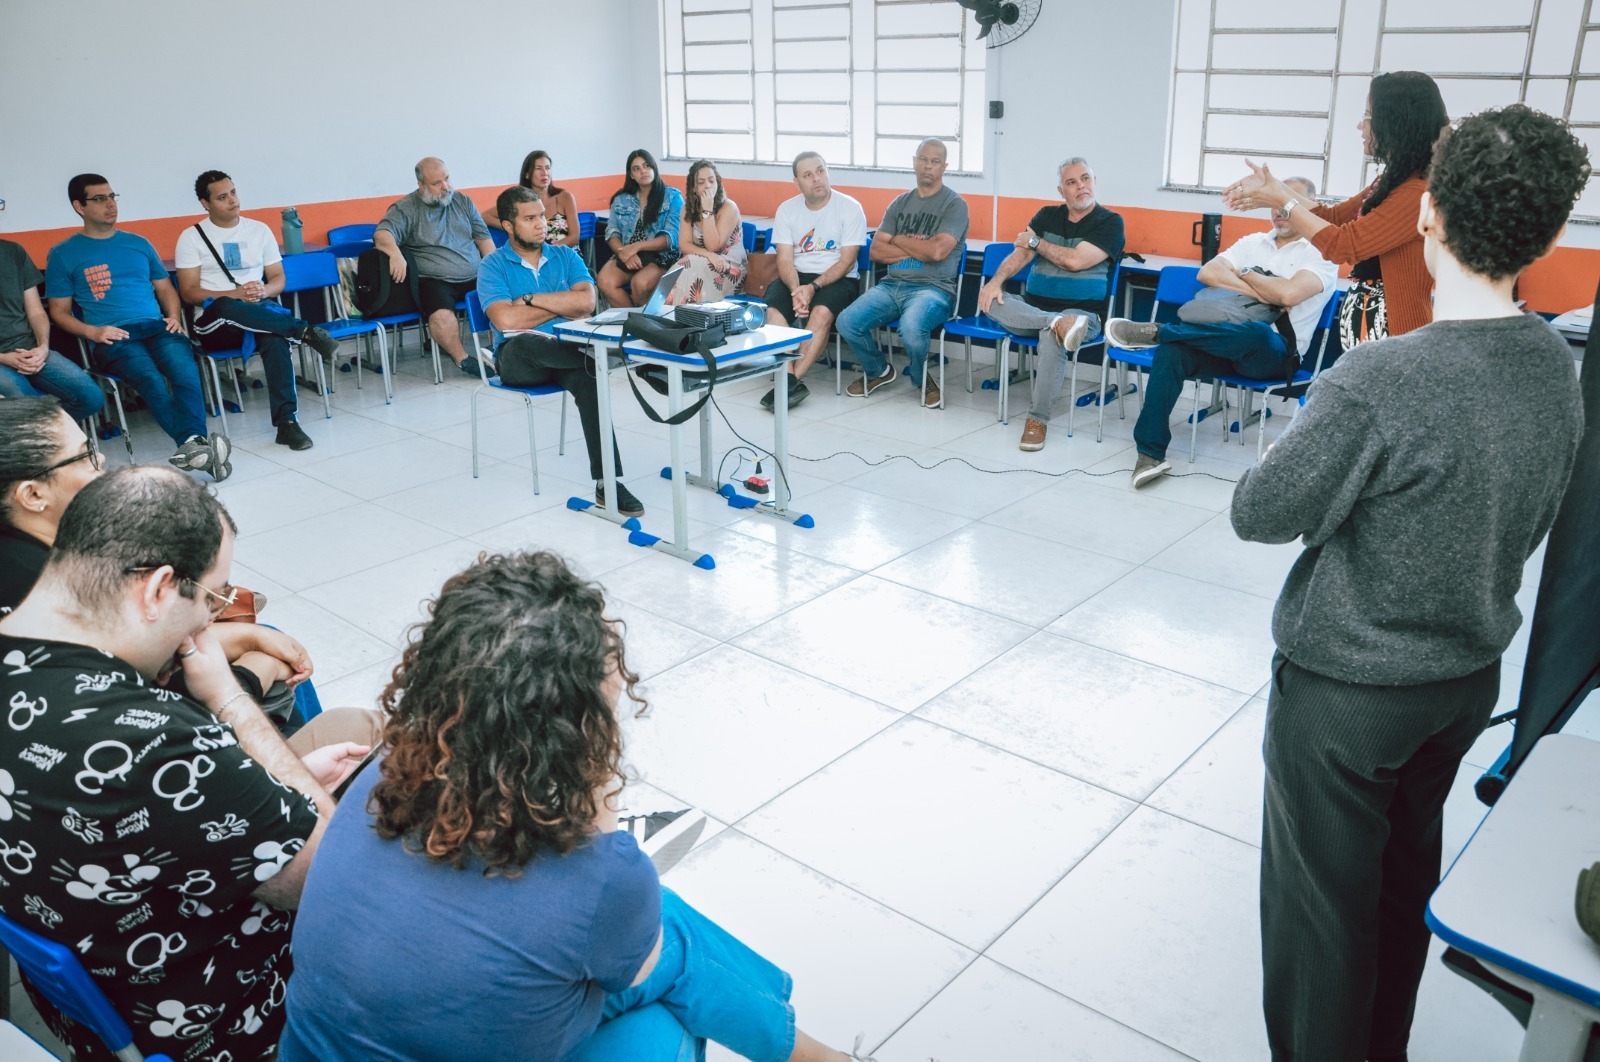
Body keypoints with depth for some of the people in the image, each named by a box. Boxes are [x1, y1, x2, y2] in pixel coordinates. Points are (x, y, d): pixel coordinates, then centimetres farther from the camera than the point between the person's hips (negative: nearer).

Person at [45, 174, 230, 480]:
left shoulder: (139, 244, 24)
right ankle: (196, 444, -49)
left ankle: (194, 445, -50)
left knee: (185, 371, -34)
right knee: (152, 379, -37)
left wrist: (174, 317, 6)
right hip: (111, 338, -2)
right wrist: (92, 332, -8)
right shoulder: (63, 254, 13)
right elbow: (59, 311, 12)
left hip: (157, 327, 3)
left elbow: (165, 288, 29)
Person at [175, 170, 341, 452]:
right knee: (227, 307, -41)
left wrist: (263, 292, -10)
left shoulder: (259, 230, 15)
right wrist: (235, 295, -17)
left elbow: (278, 279, 15)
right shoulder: (191, 237, 6)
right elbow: (189, 292, -1)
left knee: (275, 339, -37)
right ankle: (304, 331, -33)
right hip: (214, 325, -2)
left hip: (261, 316, 2)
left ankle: (286, 421, -41)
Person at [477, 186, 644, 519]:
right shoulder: (493, 266, 4)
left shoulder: (566, 257, 14)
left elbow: (587, 302, -4)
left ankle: (607, 482, -38)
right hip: (519, 359, -2)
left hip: (563, 353, 2)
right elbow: (506, 320, -13)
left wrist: (531, 299, -6)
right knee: (524, 341, -41)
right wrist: (563, 306, -4)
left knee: (587, 379, -34)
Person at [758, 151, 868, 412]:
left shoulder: (850, 208, -3)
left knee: (822, 311, -35)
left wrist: (813, 287, -21)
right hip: (796, 277, 3)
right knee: (771, 309, -28)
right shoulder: (787, 210, 7)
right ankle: (792, 381, -34)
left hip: (837, 279, -3)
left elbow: (847, 261, -8)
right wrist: (796, 290, -21)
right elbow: (785, 259, 0)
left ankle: (792, 379, -33)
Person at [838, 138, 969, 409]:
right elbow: (876, 251, 8)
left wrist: (898, 239, 0)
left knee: (911, 328, -37)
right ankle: (877, 371, 12)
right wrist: (917, 248, -3)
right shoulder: (900, 203, 17)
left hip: (933, 288, -5)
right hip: (892, 285, 5)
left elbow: (937, 251, -14)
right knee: (847, 322, -19)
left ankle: (922, 379, -2)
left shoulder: (955, 204, 1)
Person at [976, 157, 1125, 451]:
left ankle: (1038, 420, -25)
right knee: (991, 301, -24)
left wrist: (1035, 242, 1)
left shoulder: (1110, 222, 0)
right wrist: (995, 281, -15)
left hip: (1081, 312, -4)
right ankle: (1059, 324, -41)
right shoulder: (1047, 215, 15)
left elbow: (1075, 261, -12)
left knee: (1052, 338, -38)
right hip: (1032, 308, 4)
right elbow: (1020, 254, 5)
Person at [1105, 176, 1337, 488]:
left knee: (1259, 334, -41)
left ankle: (1155, 332, -28)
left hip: (1274, 354, -4)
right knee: (1170, 352, -27)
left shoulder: (1321, 254, 2)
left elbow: (1289, 293, -19)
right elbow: (1207, 273, 2)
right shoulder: (1253, 242, 19)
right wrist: (1261, 292, -8)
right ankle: (1150, 454, -28)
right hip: (1227, 339, 4)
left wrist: (1242, 274, -2)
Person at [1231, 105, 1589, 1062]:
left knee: (1323, 901, 11)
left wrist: (1310, 454, -4)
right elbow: (1531, 521, 7)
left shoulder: (1379, 382, -29)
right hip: (1472, 672, 8)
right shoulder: (1560, 366, -4)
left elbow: (1260, 514, -19)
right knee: (1407, 872, 26)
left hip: (1348, 686, -7)